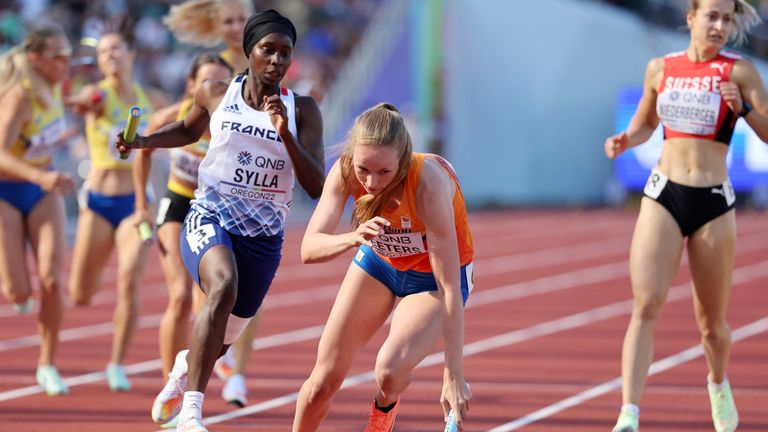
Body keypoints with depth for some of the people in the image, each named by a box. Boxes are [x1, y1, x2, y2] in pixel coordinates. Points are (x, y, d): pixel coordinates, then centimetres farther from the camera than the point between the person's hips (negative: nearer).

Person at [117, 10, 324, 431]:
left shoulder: (302, 110, -2)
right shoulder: (216, 94, 1)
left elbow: (316, 187, -10)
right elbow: (187, 130, 23)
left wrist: (285, 134, -21)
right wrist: (143, 140, 5)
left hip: (264, 235, 2)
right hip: (210, 217, -2)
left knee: (220, 343, 14)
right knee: (223, 287, -35)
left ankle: (185, 364, 54)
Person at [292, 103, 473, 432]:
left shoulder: (428, 184, -39)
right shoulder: (345, 171, -28)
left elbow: (449, 288, -37)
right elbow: (309, 248, -32)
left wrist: (453, 376, -39)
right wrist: (353, 238, -54)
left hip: (432, 278, -4)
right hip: (379, 261, 4)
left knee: (389, 371, -29)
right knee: (323, 381, 0)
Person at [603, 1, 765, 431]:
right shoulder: (660, 68, 7)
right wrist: (624, 140, 2)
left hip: (714, 202, -1)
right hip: (663, 196, 1)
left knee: (712, 319, 10)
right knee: (647, 304, -15)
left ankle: (719, 384, 43)